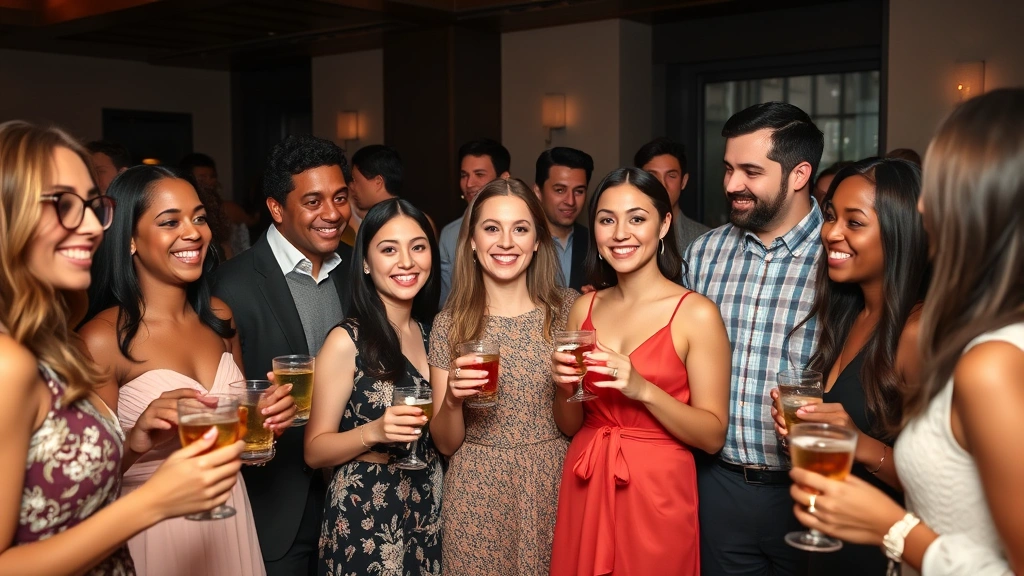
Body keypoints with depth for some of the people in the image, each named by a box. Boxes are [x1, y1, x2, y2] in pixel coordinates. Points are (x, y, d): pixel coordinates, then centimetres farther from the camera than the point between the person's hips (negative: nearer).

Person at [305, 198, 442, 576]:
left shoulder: (430, 332, 3)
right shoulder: (347, 341, -14)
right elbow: (314, 452, -11)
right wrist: (373, 432, -27)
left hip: (429, 510, 6)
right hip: (365, 517, -5)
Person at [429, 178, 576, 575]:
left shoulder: (568, 309, -4)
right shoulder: (449, 324, -4)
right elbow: (445, 443, -1)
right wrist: (452, 399, -19)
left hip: (553, 485, 0)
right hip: (478, 495, 0)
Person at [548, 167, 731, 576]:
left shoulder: (697, 314, -10)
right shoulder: (584, 308, 4)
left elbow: (713, 436, -11)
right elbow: (570, 426, 10)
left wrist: (643, 389, -24)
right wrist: (565, 388, -10)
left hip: (656, 494, -4)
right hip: (584, 490, 4)